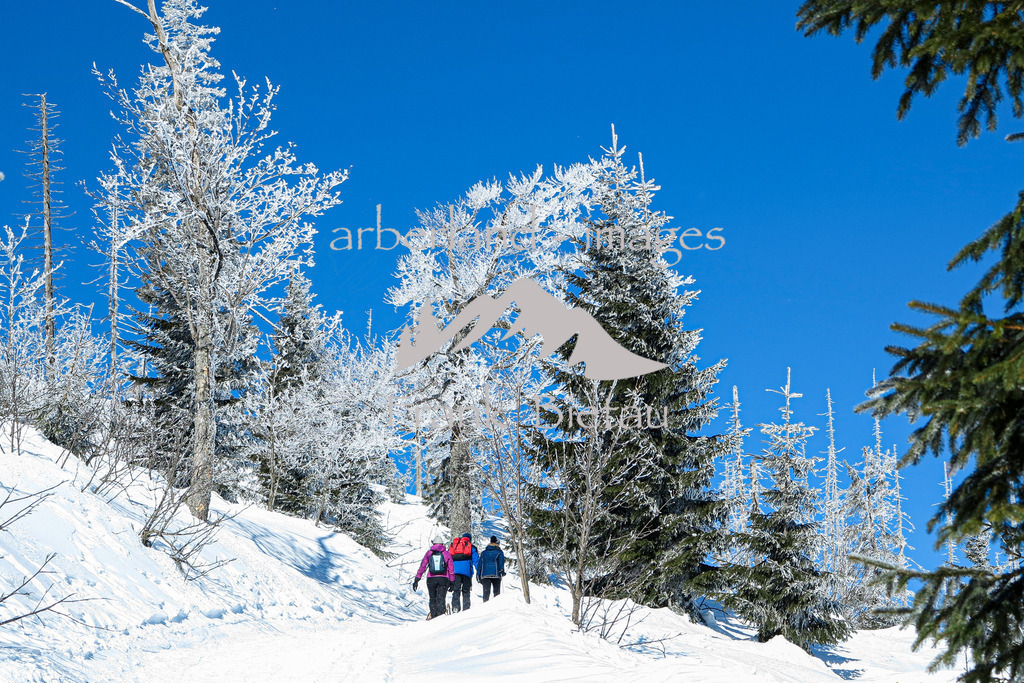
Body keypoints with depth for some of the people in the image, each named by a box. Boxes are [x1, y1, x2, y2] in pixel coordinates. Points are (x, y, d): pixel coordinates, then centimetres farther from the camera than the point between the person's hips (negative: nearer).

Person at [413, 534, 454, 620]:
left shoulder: (429, 553, 5)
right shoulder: (447, 553, 5)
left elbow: (422, 566, 2)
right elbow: (451, 569, 5)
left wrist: (416, 580, 2)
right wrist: (451, 582, 11)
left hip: (431, 579, 1)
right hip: (443, 579, -1)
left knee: (432, 600, 10)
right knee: (440, 600, -3)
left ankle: (433, 616, 4)